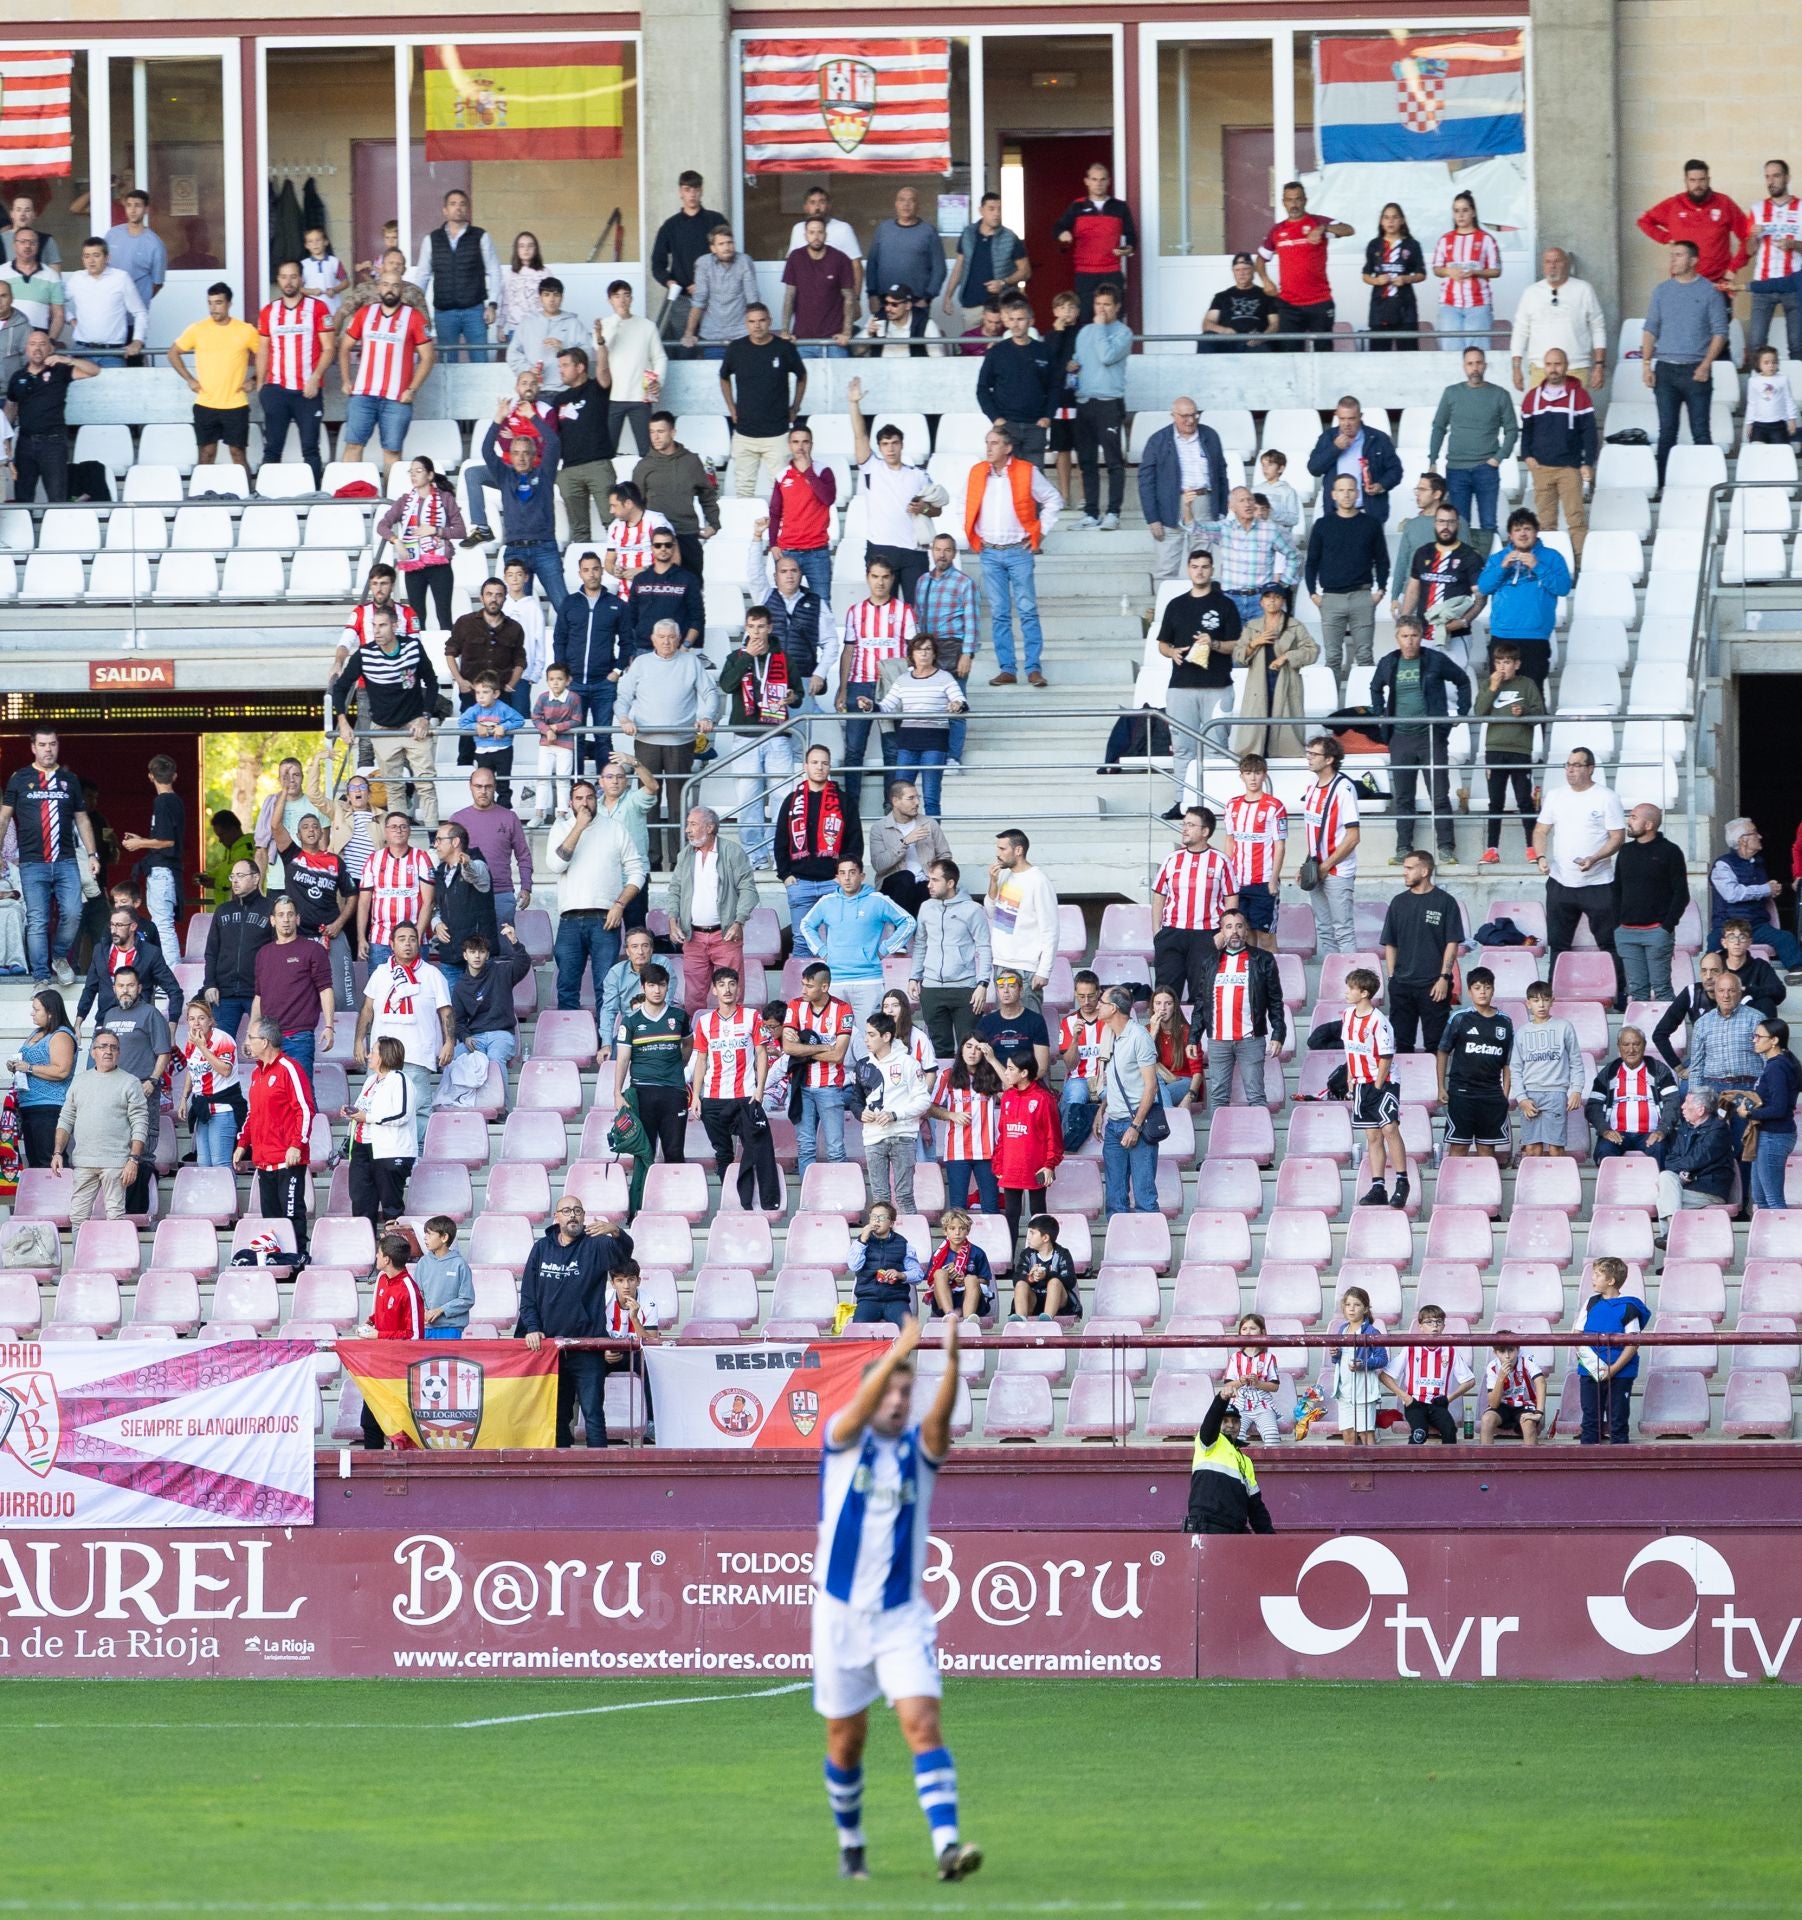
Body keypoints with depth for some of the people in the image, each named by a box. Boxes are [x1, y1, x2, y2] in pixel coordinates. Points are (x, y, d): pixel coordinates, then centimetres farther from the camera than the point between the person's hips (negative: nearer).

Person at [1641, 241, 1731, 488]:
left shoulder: (1709, 292, 1)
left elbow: (1720, 332, -1)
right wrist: (1646, 363, 1)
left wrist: (1706, 365, -11)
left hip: (1695, 371, -3)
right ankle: (1663, 483, 5)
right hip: (1666, 369, 3)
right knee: (1667, 430, 3)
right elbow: (1650, 329, 11)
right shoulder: (1662, 291, 10)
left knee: (1700, 431, -2)